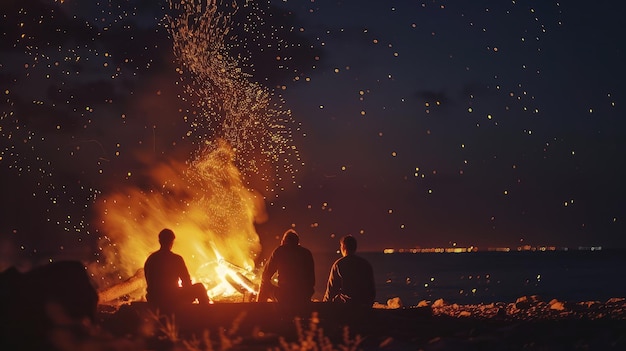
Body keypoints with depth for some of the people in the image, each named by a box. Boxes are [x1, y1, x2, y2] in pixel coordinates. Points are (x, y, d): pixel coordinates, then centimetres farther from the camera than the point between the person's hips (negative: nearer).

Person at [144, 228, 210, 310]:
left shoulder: (150, 259, 5)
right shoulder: (176, 259, -11)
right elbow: (187, 283, -5)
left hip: (154, 302, 6)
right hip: (172, 302, -6)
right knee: (199, 287, 12)